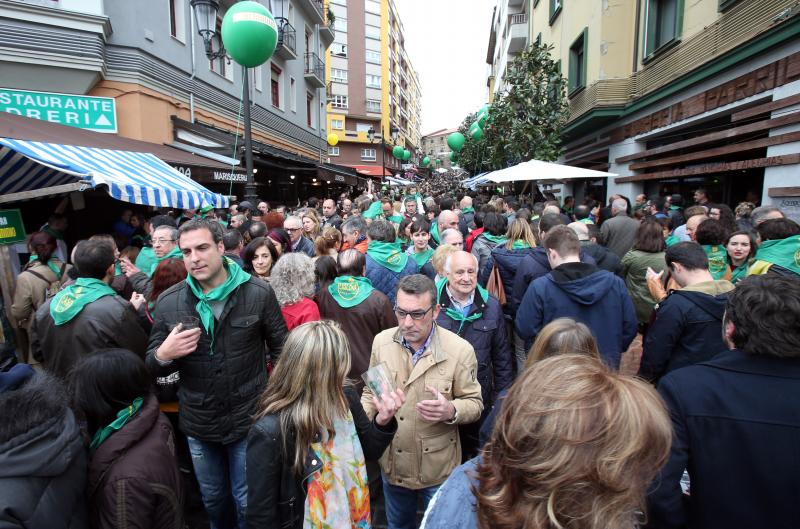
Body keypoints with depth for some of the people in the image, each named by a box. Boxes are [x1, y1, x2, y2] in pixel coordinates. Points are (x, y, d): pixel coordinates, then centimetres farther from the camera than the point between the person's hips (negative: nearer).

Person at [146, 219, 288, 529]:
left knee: (248, 502, 17)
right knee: (212, 499, 26)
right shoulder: (168, 302, -6)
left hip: (249, 419, -3)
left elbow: (281, 350, -5)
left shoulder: (258, 293, -14)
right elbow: (151, 366, 2)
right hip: (198, 423, 3)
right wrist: (163, 354, -21)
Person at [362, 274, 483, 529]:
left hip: (437, 468, -3)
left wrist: (451, 411, -30)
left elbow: (474, 403, -10)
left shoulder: (460, 350, -20)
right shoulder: (382, 341, -9)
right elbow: (371, 391, 5)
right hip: (392, 463, 3)